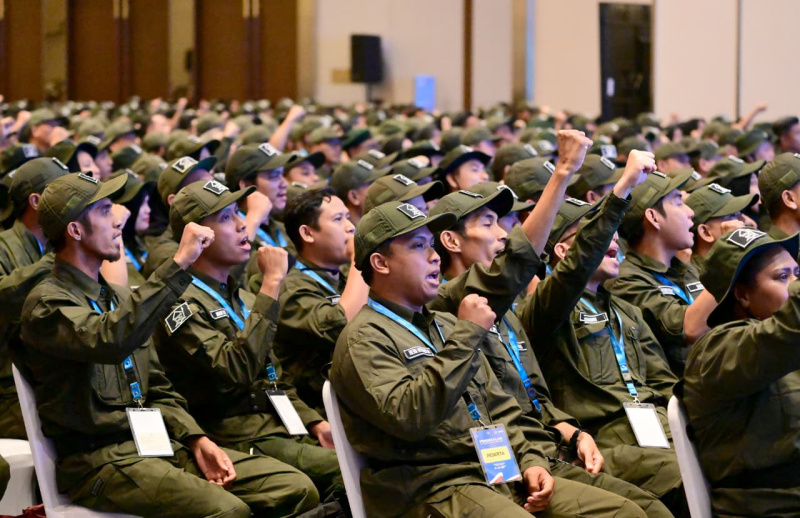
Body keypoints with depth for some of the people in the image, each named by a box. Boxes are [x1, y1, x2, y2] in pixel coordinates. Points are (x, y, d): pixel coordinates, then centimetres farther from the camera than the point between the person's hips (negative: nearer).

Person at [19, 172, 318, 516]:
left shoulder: (118, 297, 21)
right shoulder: (47, 304, -7)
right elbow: (111, 341, -28)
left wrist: (196, 440, 3)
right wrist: (178, 264, -27)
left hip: (157, 443, 8)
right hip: (99, 459, -8)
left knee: (297, 489, -9)